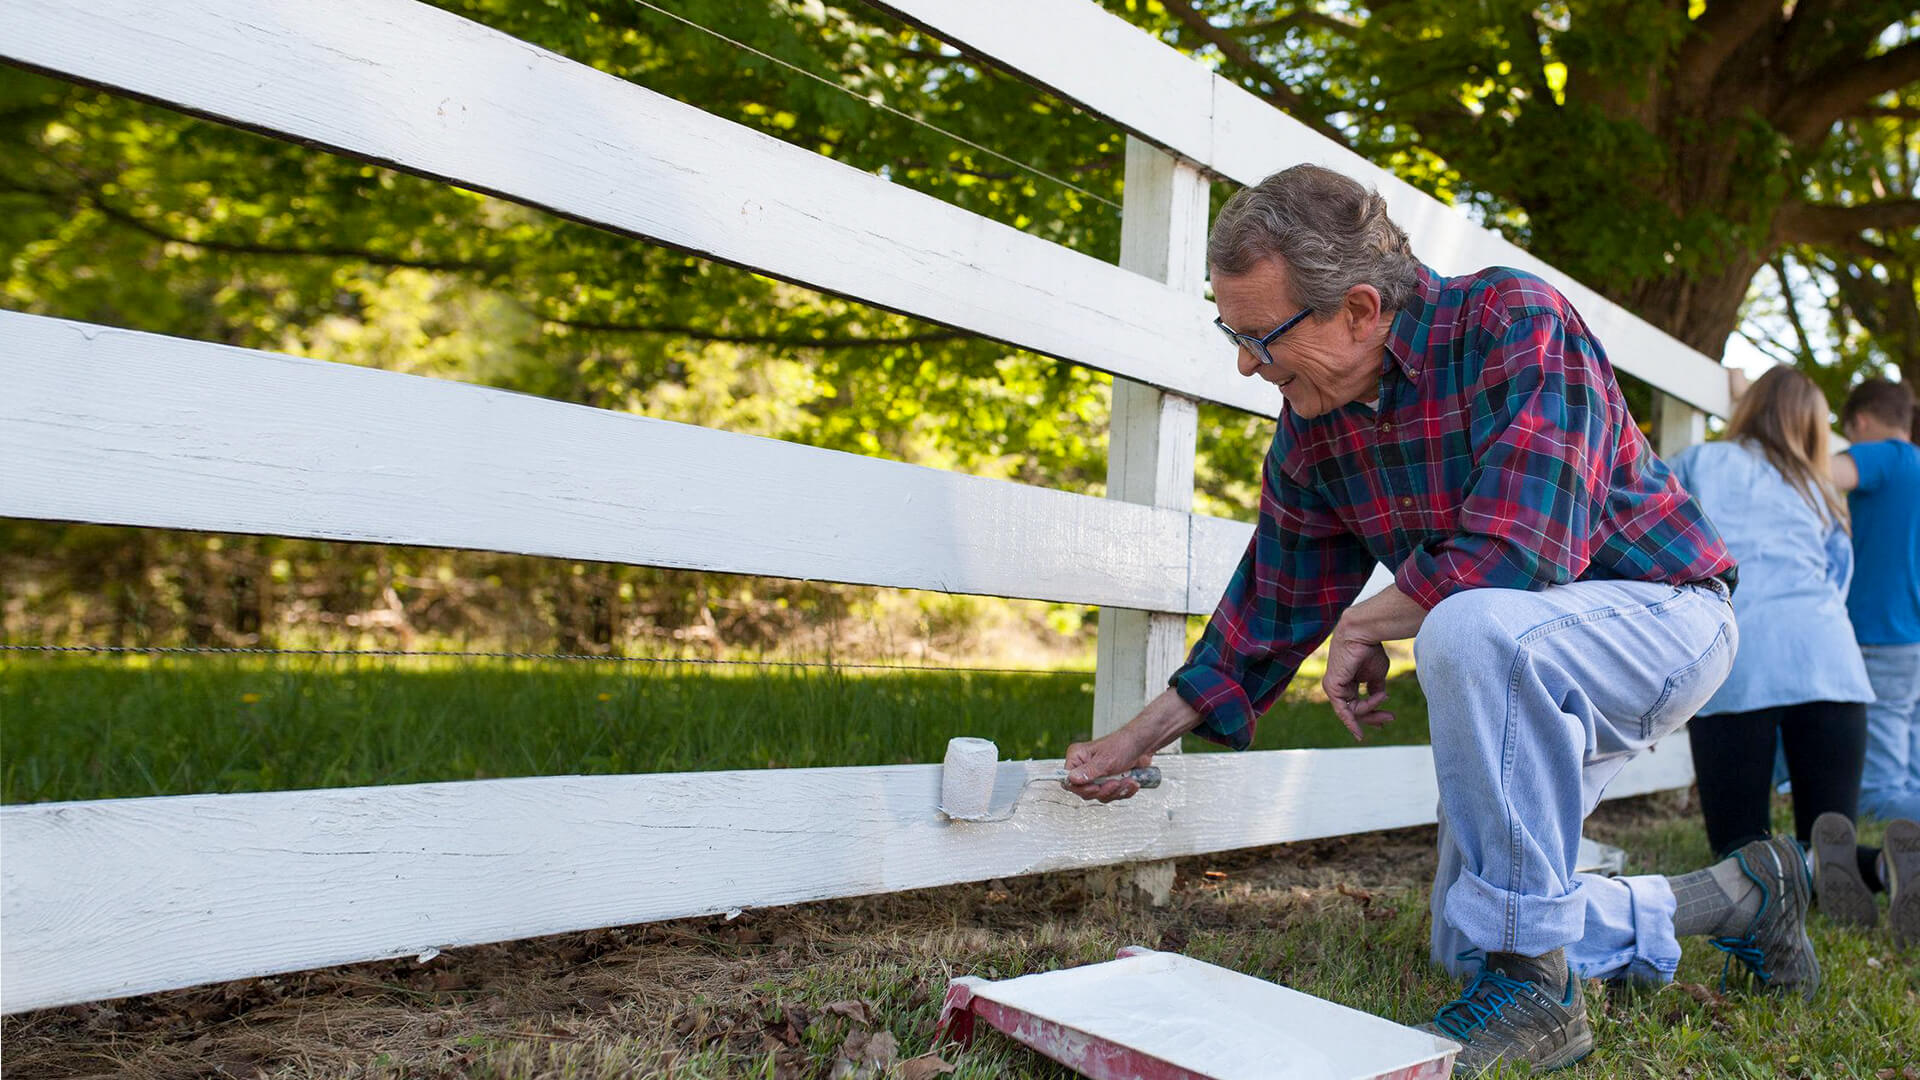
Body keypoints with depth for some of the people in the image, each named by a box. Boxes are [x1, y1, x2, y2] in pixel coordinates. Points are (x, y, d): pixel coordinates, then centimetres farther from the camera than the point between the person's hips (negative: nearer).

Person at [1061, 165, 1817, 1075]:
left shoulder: (1515, 321, -27)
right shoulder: (1309, 433, -6)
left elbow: (1515, 551, -38)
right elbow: (1275, 602, 4)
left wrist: (1363, 627, -21)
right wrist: (1142, 737, 7)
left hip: (1662, 614, -7)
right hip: (1524, 684, 7)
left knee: (1473, 631, -41)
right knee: (1466, 946, 10)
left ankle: (1535, 992, -25)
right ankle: (1740, 897, 29)